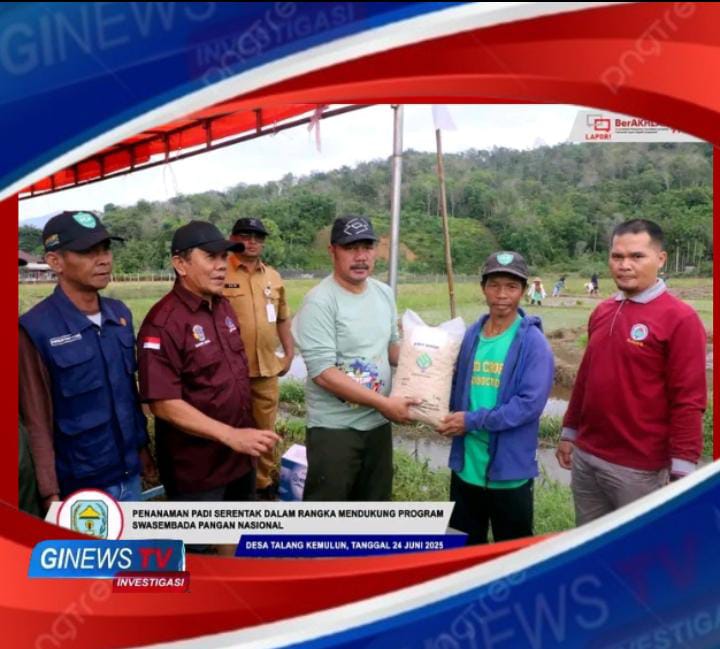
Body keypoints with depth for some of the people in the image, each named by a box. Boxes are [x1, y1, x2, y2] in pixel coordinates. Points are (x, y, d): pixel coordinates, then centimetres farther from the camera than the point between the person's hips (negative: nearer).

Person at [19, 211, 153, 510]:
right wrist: (51, 494, -13)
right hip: (80, 485, -5)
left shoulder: (120, 314, 2)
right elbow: (38, 422, -14)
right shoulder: (35, 329, -17)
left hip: (129, 474, 6)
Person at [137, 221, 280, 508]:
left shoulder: (224, 307, 5)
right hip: (195, 469, -8)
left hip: (240, 457, 8)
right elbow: (163, 403, -24)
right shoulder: (164, 322, -21)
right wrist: (230, 435, -28)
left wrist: (244, 435, 15)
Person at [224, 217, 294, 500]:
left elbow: (283, 318, 18)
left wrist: (289, 353, 11)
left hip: (267, 369, 5)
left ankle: (263, 481, 34)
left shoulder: (273, 277, 11)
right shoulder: (220, 273, -8)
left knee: (265, 429, 17)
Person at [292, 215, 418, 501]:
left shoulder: (384, 293, 4)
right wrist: (384, 403, -23)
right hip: (334, 427, -7)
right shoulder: (320, 302, -19)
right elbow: (323, 373, -23)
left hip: (378, 423, 7)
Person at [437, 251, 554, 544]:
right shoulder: (471, 335, 3)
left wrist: (473, 421, -20)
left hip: (510, 470, -5)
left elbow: (530, 403, -20)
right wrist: (450, 418, -9)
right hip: (466, 466, 5)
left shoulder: (533, 342, -12)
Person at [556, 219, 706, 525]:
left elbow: (688, 400, -14)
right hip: (585, 456, 6)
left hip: (638, 467, -6)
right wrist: (569, 432, 16)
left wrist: (682, 468, -15)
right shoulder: (602, 312, 7)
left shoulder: (680, 318, -12)